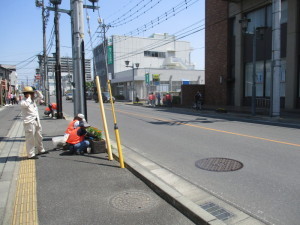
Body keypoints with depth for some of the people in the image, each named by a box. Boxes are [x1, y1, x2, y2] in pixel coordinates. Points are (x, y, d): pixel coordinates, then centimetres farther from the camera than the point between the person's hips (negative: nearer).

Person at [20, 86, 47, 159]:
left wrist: (36, 91, 4)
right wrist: (29, 97, -21)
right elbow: (26, 104, -36)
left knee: (39, 137, 21)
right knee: (30, 139, -5)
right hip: (29, 123, -9)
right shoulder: (23, 102, -14)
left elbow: (40, 96, 22)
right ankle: (31, 154, 1)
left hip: (36, 121, 9)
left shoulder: (33, 100, 12)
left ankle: (41, 150, 36)